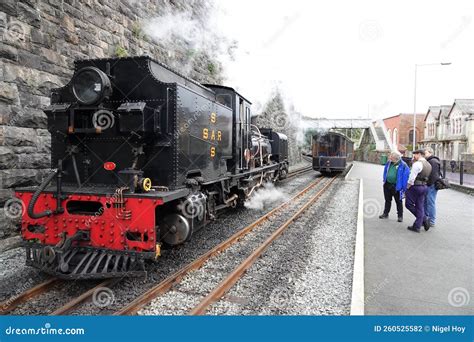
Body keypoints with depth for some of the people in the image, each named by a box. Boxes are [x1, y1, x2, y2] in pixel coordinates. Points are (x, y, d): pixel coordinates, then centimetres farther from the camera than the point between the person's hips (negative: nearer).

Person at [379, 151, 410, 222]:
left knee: (398, 201, 7)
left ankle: (400, 216, 18)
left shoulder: (403, 165, -15)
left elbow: (406, 176, -14)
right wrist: (384, 180, 13)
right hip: (387, 185, 6)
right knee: (387, 200, 16)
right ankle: (385, 214, 26)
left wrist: (404, 187, -16)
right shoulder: (389, 163, 3)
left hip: (396, 186, -6)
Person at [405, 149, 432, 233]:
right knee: (420, 207, 9)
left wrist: (408, 186, -6)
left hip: (415, 186, -8)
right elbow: (427, 177, 12)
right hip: (424, 187, 9)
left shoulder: (417, 164, -16)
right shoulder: (429, 165, 11)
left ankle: (424, 219, 0)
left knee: (409, 204, 4)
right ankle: (417, 227, 12)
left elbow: (412, 177, -18)